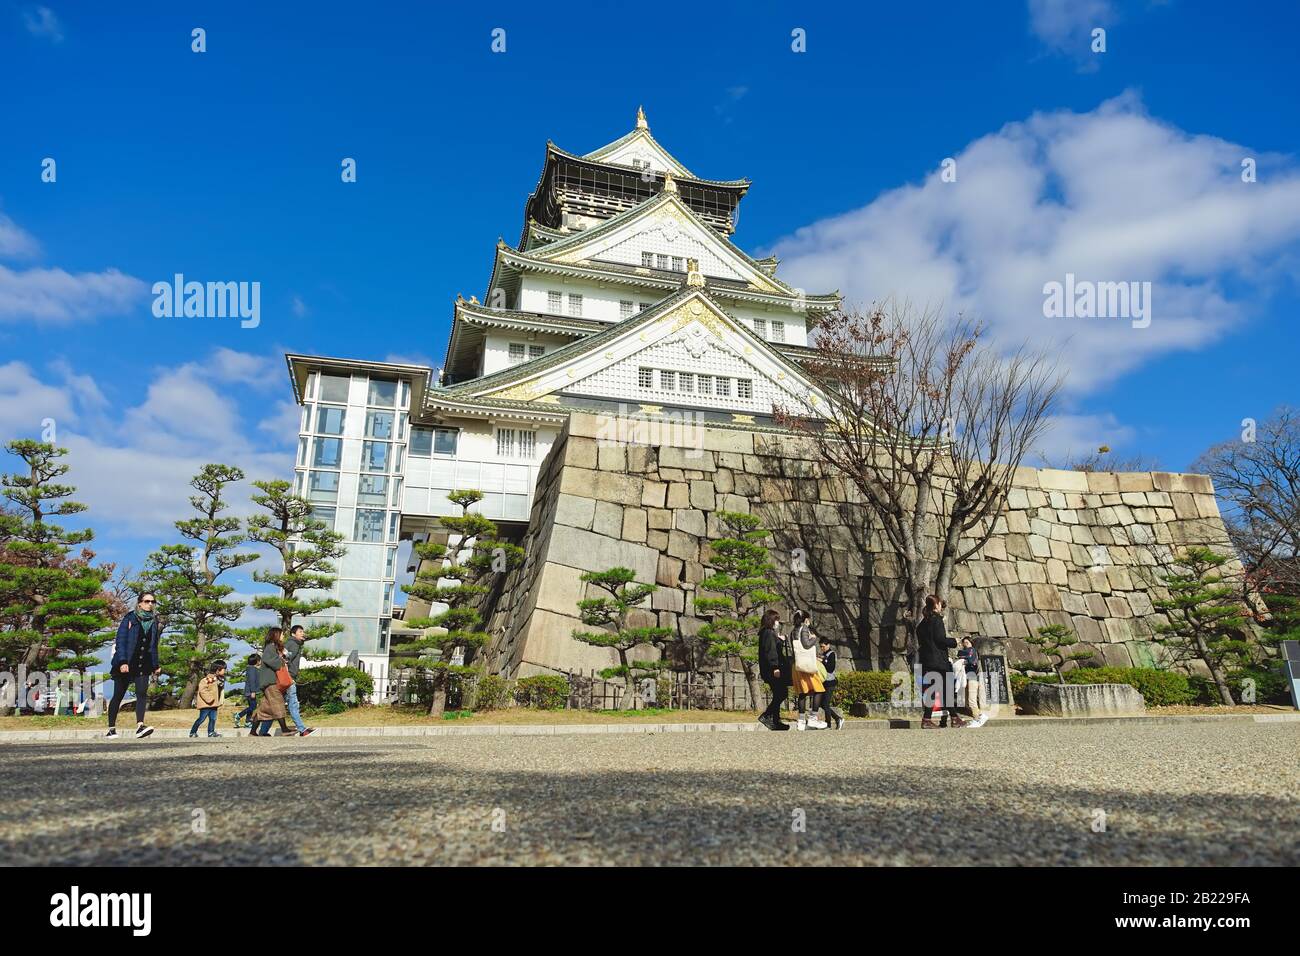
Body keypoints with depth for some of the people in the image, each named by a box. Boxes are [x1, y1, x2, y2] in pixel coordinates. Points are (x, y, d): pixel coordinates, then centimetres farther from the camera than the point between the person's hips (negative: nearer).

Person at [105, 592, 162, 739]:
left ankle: (139, 726, -24)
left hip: (143, 665, 3)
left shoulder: (154, 622, 11)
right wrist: (122, 662, -20)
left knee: (142, 693, -14)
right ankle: (111, 729, 16)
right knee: (118, 695, 5)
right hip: (125, 664, -3)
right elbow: (120, 640, -10)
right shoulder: (129, 618, -4)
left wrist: (155, 665, 17)